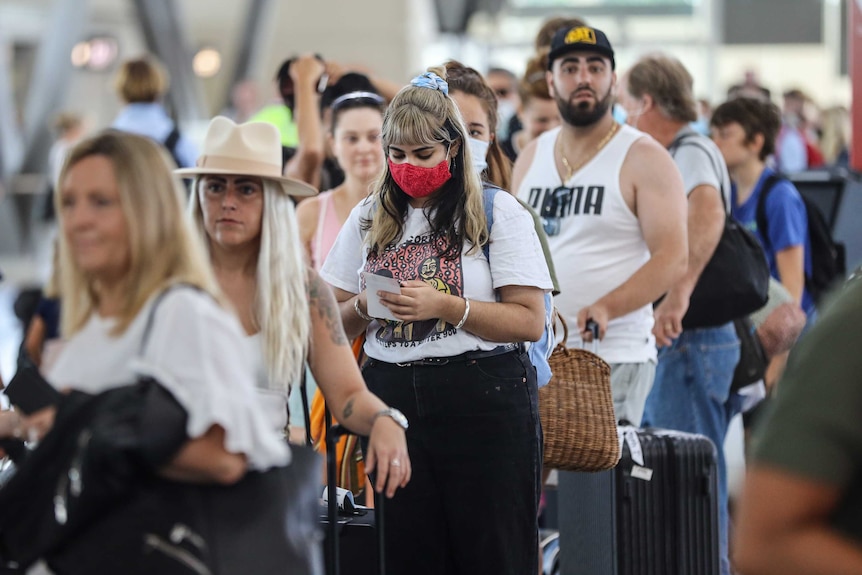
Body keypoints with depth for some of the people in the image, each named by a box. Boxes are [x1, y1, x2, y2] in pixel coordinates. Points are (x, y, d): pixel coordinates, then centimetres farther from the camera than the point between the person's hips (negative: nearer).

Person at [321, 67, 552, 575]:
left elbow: (530, 321, -8)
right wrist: (366, 306, -7)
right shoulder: (369, 219, 13)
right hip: (391, 396, 4)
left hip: (483, 404, -4)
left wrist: (445, 306, -17)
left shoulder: (498, 213, 0)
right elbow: (333, 321, 15)